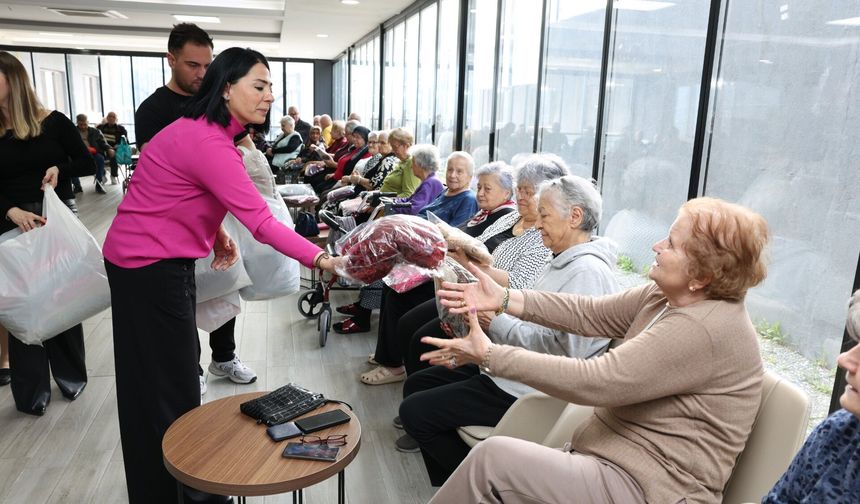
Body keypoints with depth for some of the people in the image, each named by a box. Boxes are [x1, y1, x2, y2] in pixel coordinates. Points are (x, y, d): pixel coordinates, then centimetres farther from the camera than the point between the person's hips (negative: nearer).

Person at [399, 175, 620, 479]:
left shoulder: (587, 272, -21)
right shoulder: (565, 262, 12)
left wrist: (496, 323, -20)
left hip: (526, 391, -11)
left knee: (414, 411, -10)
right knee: (416, 384, 13)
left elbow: (564, 350, -27)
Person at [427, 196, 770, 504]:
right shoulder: (670, 296, 2)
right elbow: (589, 313, 3)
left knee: (493, 455, -16)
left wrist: (488, 356, -24)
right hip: (612, 453, 8)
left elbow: (593, 381, -28)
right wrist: (503, 298, -5)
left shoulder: (703, 328, -25)